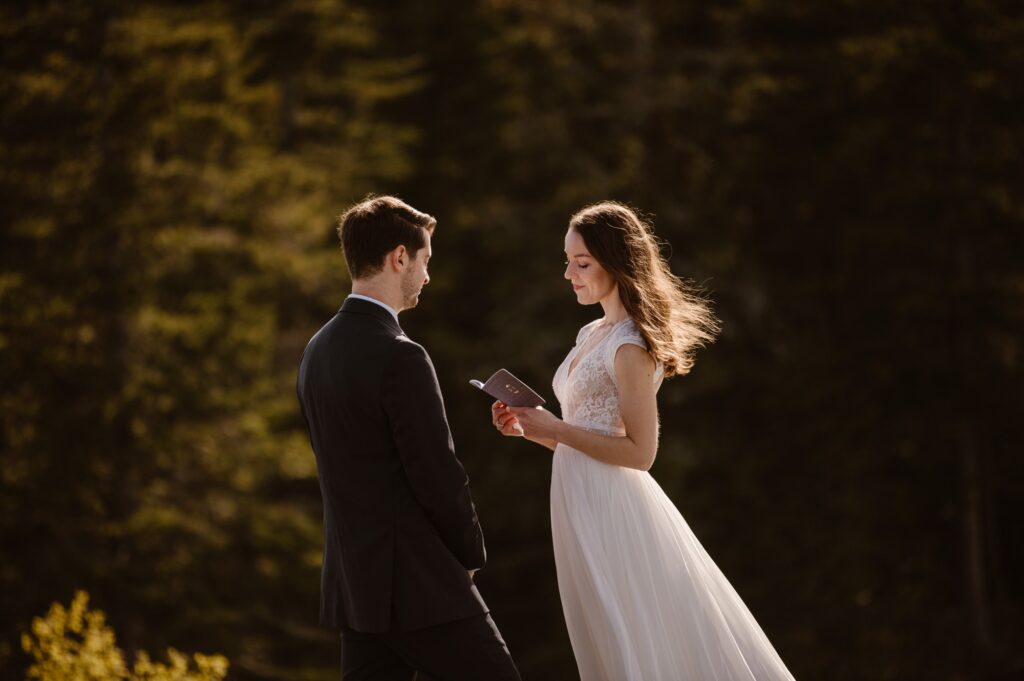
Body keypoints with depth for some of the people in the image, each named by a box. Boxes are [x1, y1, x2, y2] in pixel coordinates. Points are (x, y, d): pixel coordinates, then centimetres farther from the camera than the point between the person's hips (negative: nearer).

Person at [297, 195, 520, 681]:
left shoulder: (318, 350, 10)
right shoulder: (400, 358, -17)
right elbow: (438, 477, -16)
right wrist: (470, 553, 1)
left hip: (352, 581, 8)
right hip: (417, 585, -8)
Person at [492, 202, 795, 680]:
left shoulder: (630, 347, -14)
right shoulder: (593, 335, 14)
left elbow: (639, 452, -18)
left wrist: (555, 429, -17)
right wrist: (532, 429, 3)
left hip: (612, 511, -9)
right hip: (583, 504, 9)